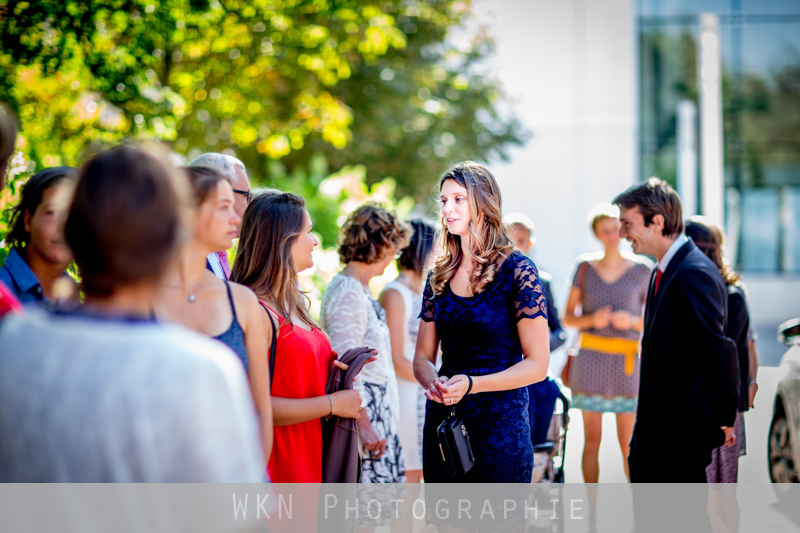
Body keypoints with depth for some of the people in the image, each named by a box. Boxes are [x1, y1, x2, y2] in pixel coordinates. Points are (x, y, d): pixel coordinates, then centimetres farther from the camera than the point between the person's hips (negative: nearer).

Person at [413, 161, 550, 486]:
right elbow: (422, 356, 14)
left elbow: (537, 364, -8)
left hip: (500, 423, -5)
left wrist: (471, 384, -19)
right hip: (441, 422, 5)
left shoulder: (516, 270, -6)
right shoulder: (440, 276, 10)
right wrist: (432, 381, -10)